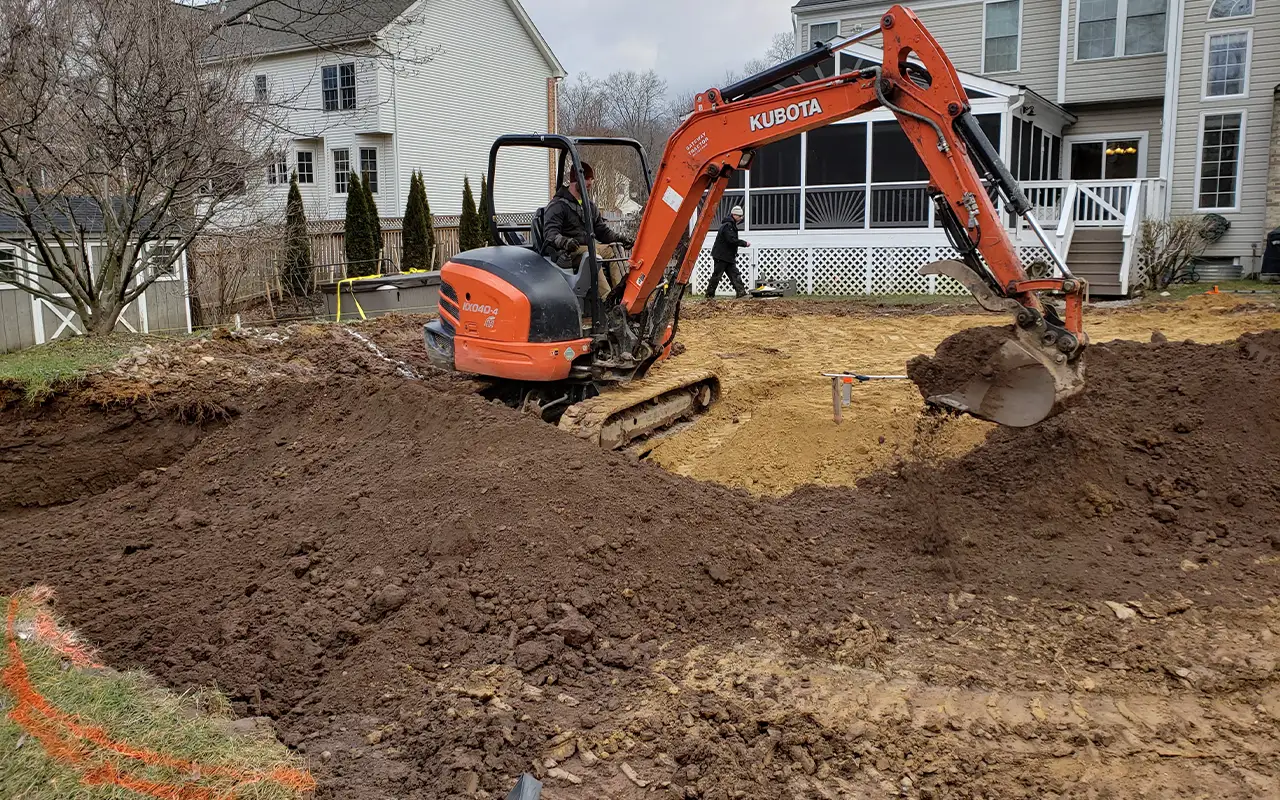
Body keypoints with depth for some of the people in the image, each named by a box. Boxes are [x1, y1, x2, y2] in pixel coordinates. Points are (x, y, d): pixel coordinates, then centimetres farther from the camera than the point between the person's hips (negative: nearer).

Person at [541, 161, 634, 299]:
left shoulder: (590, 206, 22)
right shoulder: (557, 205, -4)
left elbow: (601, 230, 22)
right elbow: (550, 232, -17)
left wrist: (620, 238, 2)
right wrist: (564, 241, -40)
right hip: (567, 252, -7)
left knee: (612, 251, -20)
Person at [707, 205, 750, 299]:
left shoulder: (732, 226, 17)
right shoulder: (727, 226, -16)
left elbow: (734, 240, 18)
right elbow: (731, 240, -25)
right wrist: (745, 243, -19)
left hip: (729, 257, 10)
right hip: (721, 256, -10)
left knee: (735, 274, 2)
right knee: (716, 276, -2)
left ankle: (741, 293, -2)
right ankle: (709, 295, 5)